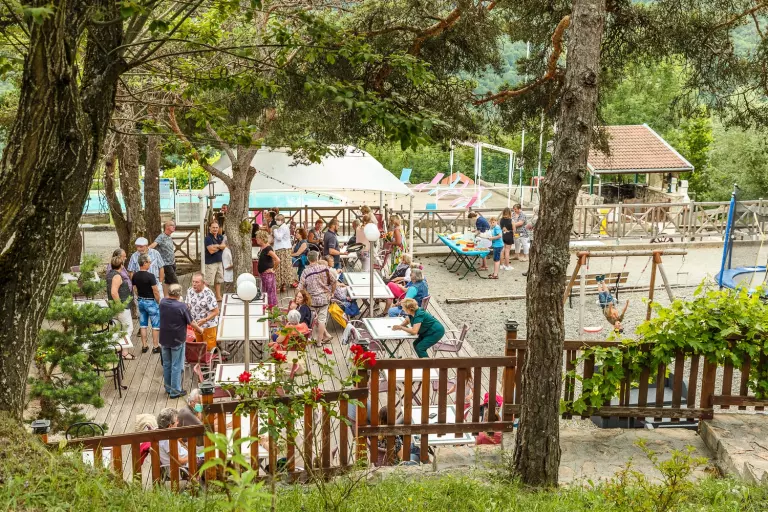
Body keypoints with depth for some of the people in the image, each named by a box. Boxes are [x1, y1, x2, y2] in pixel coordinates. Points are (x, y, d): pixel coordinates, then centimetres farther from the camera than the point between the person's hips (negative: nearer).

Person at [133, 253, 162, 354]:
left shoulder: (135, 275, -2)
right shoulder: (150, 276, -22)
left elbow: (135, 289, 9)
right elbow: (156, 291, -19)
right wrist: (158, 302, -5)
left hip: (141, 301, 7)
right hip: (151, 302, -6)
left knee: (143, 325, 14)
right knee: (155, 325, 5)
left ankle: (144, 346, 19)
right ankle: (155, 347, 9)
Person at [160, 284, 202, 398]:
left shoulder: (162, 303, -7)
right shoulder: (181, 306, -21)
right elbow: (191, 323, -10)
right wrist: (199, 329, 6)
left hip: (164, 340, 6)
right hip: (177, 340, -6)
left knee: (166, 365, 19)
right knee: (177, 367, 5)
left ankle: (168, 388, 31)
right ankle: (175, 391, 11)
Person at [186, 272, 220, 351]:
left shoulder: (208, 293, -25)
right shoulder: (190, 291, -5)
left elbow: (216, 312, -22)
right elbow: (187, 305, 9)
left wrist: (204, 320, -32)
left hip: (208, 326, -6)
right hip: (196, 325, 6)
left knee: (210, 349, 7)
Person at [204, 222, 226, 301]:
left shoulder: (220, 237, 10)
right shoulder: (208, 238, -13)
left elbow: (224, 246, -3)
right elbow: (211, 250, -20)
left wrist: (216, 246, -17)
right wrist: (220, 247, -5)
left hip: (219, 261, 8)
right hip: (210, 263, -8)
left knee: (218, 280, 16)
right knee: (208, 282, -9)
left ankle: (218, 296, 25)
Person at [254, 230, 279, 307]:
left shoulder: (267, 249, -20)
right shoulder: (262, 248, 7)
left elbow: (277, 260, -27)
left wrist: (273, 269, -13)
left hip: (268, 274, -9)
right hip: (263, 274, 9)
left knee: (270, 291, -2)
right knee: (264, 291, 16)